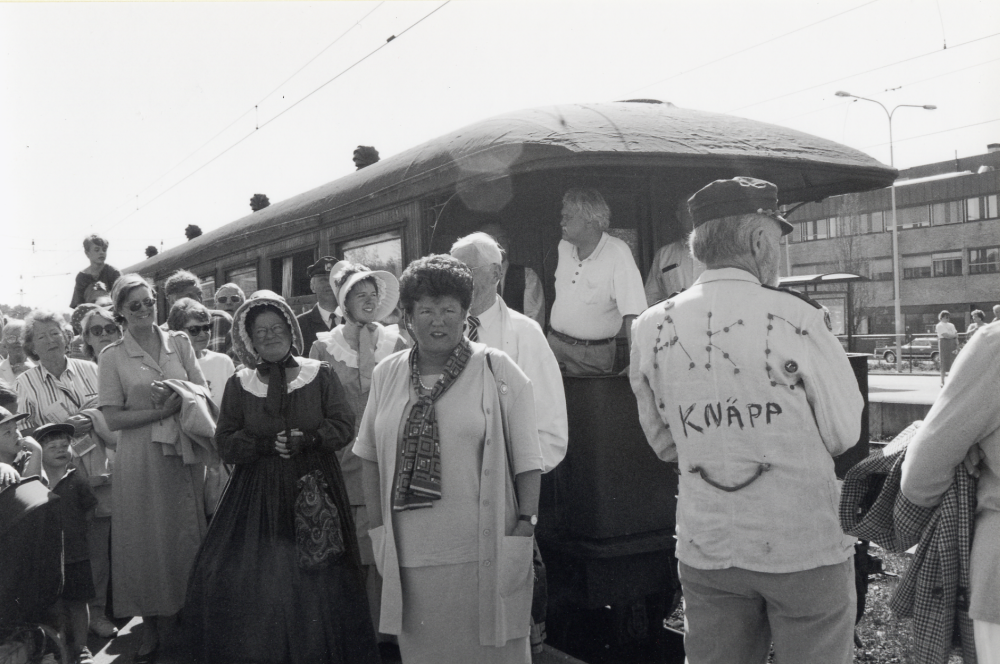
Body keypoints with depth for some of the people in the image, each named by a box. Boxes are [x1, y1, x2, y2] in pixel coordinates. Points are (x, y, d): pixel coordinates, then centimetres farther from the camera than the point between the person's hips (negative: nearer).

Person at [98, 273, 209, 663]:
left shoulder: (179, 342, 5)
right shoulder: (112, 356, -2)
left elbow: (203, 392, 6)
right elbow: (113, 419, -7)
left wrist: (177, 394, -14)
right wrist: (162, 410, -15)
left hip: (185, 452, 2)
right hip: (141, 459, -2)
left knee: (187, 536, 6)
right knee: (147, 541, 5)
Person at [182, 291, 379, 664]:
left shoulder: (321, 376, 2)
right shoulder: (239, 385, 6)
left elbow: (344, 426, -1)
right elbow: (226, 442, 3)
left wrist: (306, 439, -17)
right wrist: (265, 443, -13)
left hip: (313, 492, -1)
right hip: (258, 493, 1)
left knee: (315, 584, 1)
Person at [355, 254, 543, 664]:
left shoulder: (499, 372, -5)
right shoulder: (386, 374, 7)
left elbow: (527, 458, -3)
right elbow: (370, 456, 13)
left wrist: (525, 523, -7)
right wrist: (378, 526, 9)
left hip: (484, 552, -3)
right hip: (409, 551, 4)